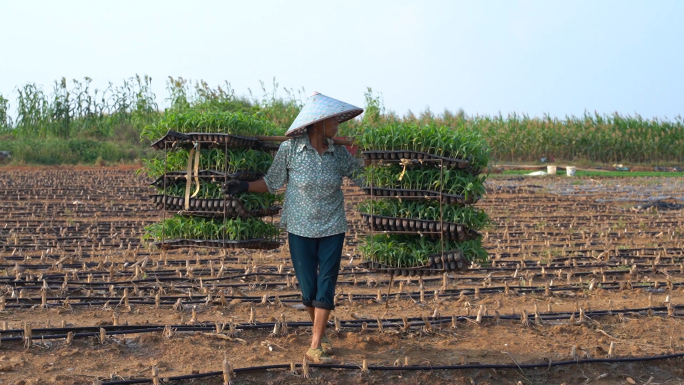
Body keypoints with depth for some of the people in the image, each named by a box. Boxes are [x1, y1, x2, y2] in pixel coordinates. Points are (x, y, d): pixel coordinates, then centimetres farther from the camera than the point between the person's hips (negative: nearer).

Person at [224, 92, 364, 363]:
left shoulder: (339, 153, -3)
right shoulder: (290, 149, -10)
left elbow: (362, 177, 4)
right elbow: (272, 183, -2)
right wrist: (243, 186, -13)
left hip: (332, 229, 2)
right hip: (300, 229, -1)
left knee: (326, 286, -2)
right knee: (307, 288, 6)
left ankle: (315, 346, 5)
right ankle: (320, 332, 32)